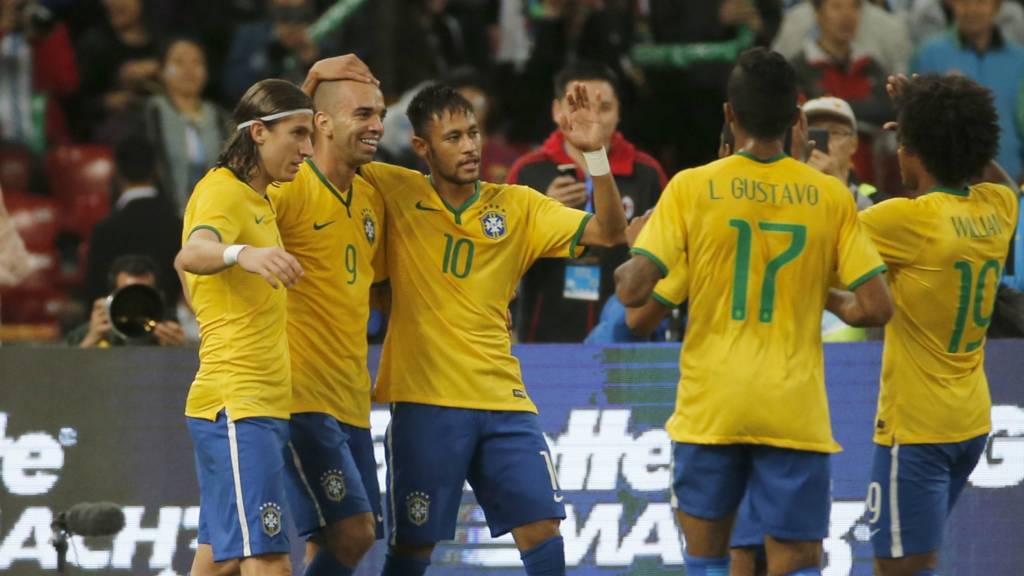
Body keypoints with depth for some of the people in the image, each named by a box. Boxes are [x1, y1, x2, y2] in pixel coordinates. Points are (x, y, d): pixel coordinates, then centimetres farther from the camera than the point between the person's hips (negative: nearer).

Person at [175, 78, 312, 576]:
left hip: (264, 405, 10)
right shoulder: (222, 192, -11)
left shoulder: (257, 198, 19)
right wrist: (243, 255, -53)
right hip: (237, 405, -10)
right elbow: (190, 256, -33)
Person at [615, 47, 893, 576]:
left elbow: (633, 291, -8)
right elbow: (876, 308, -2)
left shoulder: (691, 187, -3)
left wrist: (622, 271, 14)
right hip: (795, 411, 0)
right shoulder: (831, 196, 0)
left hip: (710, 408, 0)